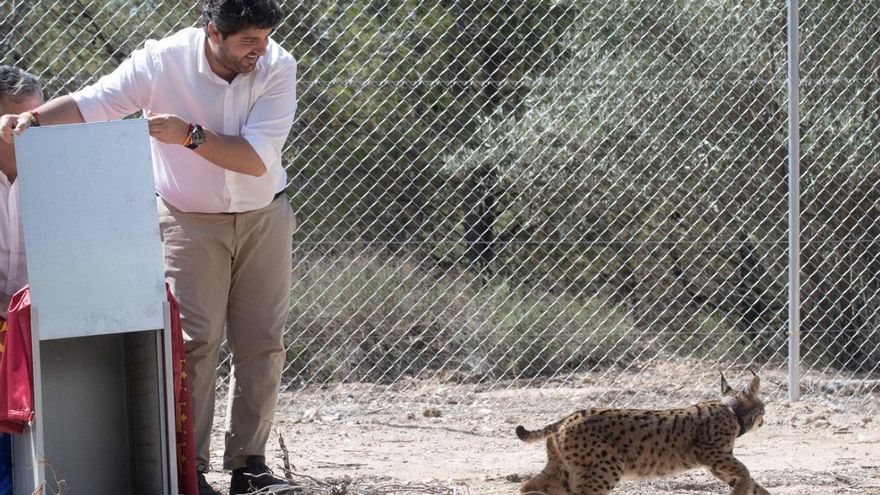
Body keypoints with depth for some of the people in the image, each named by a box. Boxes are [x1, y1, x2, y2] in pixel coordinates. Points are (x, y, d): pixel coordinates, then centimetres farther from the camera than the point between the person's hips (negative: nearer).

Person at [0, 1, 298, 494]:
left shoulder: (277, 67, -16)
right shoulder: (162, 61, -18)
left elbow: (257, 158, -23)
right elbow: (91, 103, -22)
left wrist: (190, 135, -32)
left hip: (264, 218, 2)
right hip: (190, 222, -2)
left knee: (263, 344, 4)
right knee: (195, 341, -11)